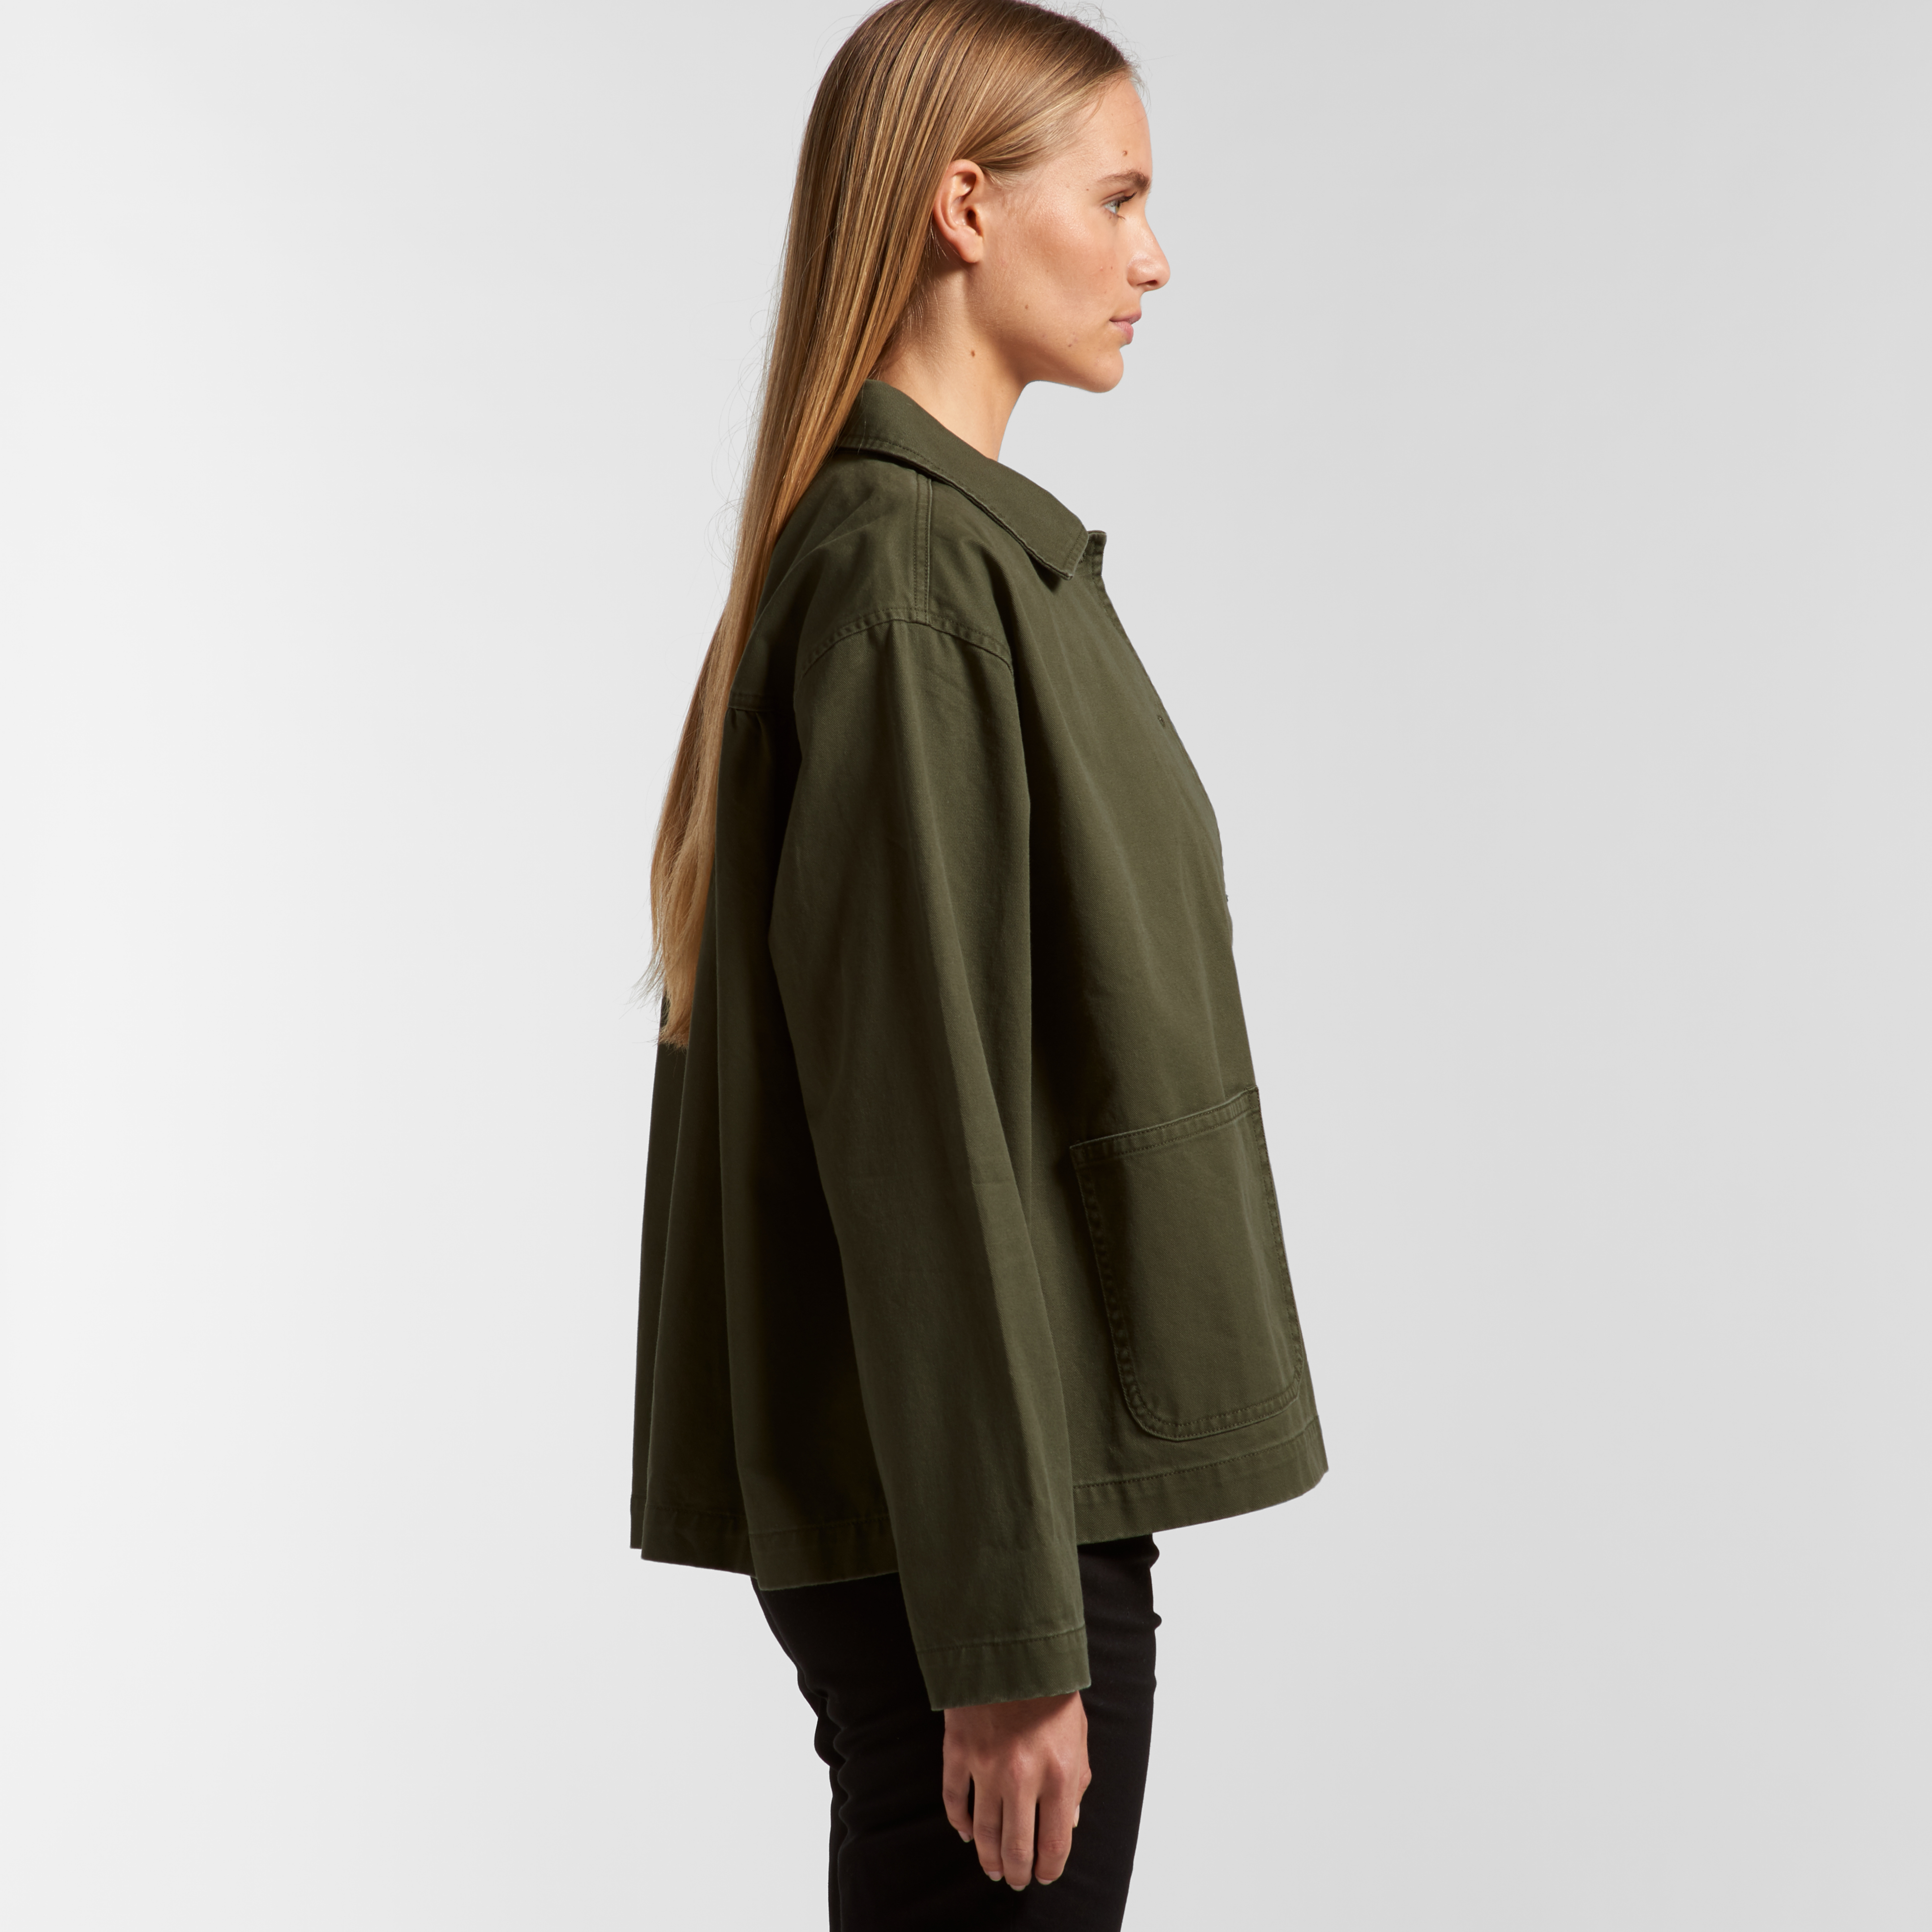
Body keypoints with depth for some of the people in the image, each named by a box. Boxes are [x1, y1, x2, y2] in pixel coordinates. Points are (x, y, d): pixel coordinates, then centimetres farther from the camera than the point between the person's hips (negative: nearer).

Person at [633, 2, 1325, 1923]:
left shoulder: (976, 547, 13)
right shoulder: (912, 583, -18)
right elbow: (926, 1128, -22)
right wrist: (1008, 1631, -20)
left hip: (1020, 1479, 10)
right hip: (968, 1509, -10)